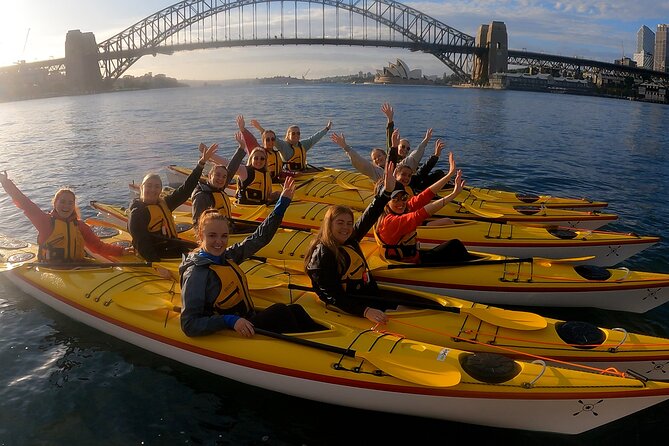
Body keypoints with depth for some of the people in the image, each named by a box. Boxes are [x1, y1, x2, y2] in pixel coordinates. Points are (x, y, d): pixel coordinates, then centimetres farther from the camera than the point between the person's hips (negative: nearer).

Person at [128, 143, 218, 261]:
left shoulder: (164, 203, 14)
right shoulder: (137, 213, -8)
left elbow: (185, 190, 11)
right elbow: (142, 245, -14)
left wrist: (201, 163, 7)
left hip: (174, 250, 8)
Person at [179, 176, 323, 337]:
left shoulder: (226, 256, 5)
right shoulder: (195, 274, -18)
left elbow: (259, 237, 11)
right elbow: (189, 325, -23)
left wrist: (283, 202, 7)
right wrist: (230, 320, -32)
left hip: (246, 321, 8)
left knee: (295, 310, -6)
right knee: (280, 310, -19)